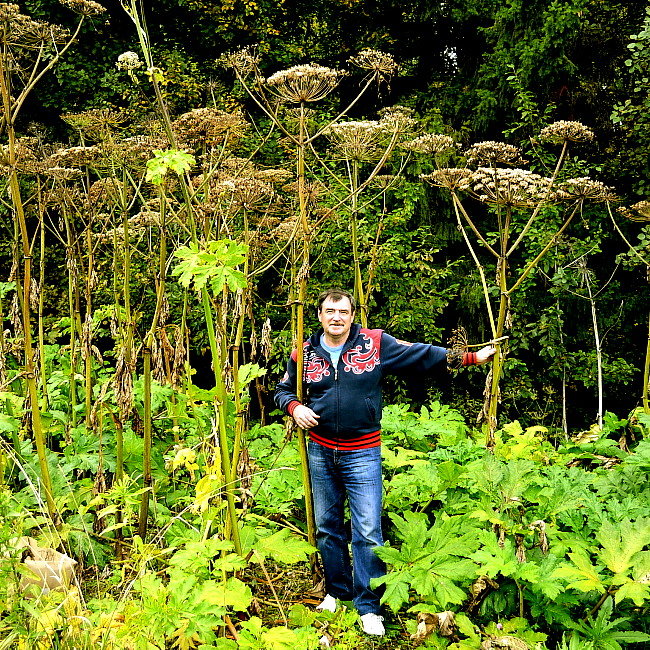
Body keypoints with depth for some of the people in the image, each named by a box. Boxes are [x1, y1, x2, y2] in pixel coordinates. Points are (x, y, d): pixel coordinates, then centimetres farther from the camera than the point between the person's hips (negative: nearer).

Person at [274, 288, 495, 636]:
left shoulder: (376, 343, -7)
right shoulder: (304, 353, 0)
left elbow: (423, 355, -5)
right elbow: (283, 390, 14)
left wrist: (472, 357, -7)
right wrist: (295, 407, -8)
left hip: (362, 454, -3)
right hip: (320, 452, 3)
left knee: (368, 532, -2)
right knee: (327, 526, 16)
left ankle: (368, 607, 14)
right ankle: (337, 590, 37)